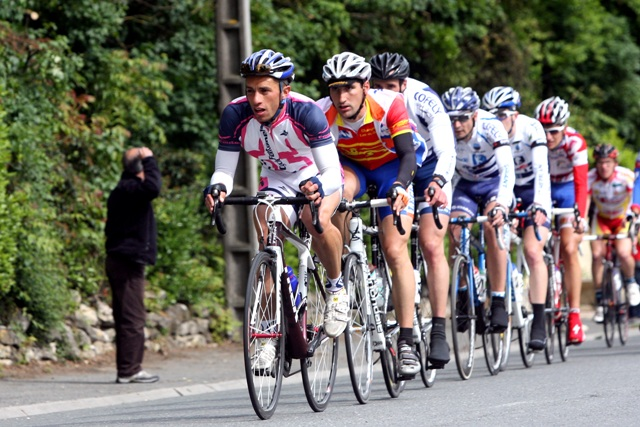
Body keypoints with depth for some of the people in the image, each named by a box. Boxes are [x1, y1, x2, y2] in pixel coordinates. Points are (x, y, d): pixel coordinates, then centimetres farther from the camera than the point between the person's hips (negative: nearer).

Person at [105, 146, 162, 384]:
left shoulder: (122, 191, 20)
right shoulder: (130, 189, -14)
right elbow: (152, 187, -33)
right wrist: (149, 159, -20)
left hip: (119, 260, 11)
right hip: (129, 261, -11)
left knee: (126, 317, 11)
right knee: (133, 317, -10)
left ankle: (129, 370, 14)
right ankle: (128, 370, -10)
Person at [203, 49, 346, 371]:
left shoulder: (305, 111, -32)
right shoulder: (236, 115, -23)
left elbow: (332, 171, -34)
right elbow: (224, 169, -17)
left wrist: (316, 186, -57)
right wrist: (217, 188, -40)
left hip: (318, 178, -3)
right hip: (277, 183, 3)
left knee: (316, 219, -35)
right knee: (268, 247, -20)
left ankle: (336, 287, -8)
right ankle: (270, 335, -8)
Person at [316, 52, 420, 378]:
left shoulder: (389, 105, -31)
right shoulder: (322, 113, -27)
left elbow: (407, 154, -35)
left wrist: (399, 187, -54)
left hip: (390, 167, -1)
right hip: (351, 167, 1)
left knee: (395, 249, -16)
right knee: (341, 189, -36)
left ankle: (406, 342, -14)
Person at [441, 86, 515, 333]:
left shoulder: (491, 127, -32)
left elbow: (507, 170, -41)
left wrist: (502, 205, -56)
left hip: (495, 182, -3)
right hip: (466, 185, 3)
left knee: (492, 226, -29)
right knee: (455, 230, -21)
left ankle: (498, 302, -25)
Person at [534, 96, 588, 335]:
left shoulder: (575, 142, -28)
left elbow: (581, 182, -34)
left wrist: (581, 216, -45)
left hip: (567, 190, -2)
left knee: (569, 250, -15)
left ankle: (574, 315, -15)